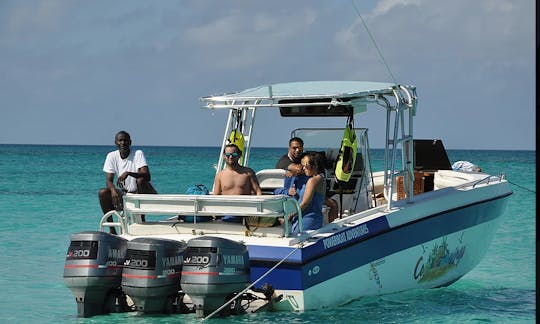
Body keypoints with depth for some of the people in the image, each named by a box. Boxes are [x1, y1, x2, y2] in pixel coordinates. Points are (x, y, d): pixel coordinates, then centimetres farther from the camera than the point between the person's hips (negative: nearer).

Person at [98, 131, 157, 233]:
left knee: (141, 180, -34)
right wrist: (113, 190, -32)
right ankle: (111, 228, -14)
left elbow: (147, 176, -26)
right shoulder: (112, 156, -3)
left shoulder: (138, 154, -13)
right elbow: (109, 180, -8)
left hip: (142, 193, -3)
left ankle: (141, 219, -24)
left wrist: (128, 173, -42)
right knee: (102, 193, -18)